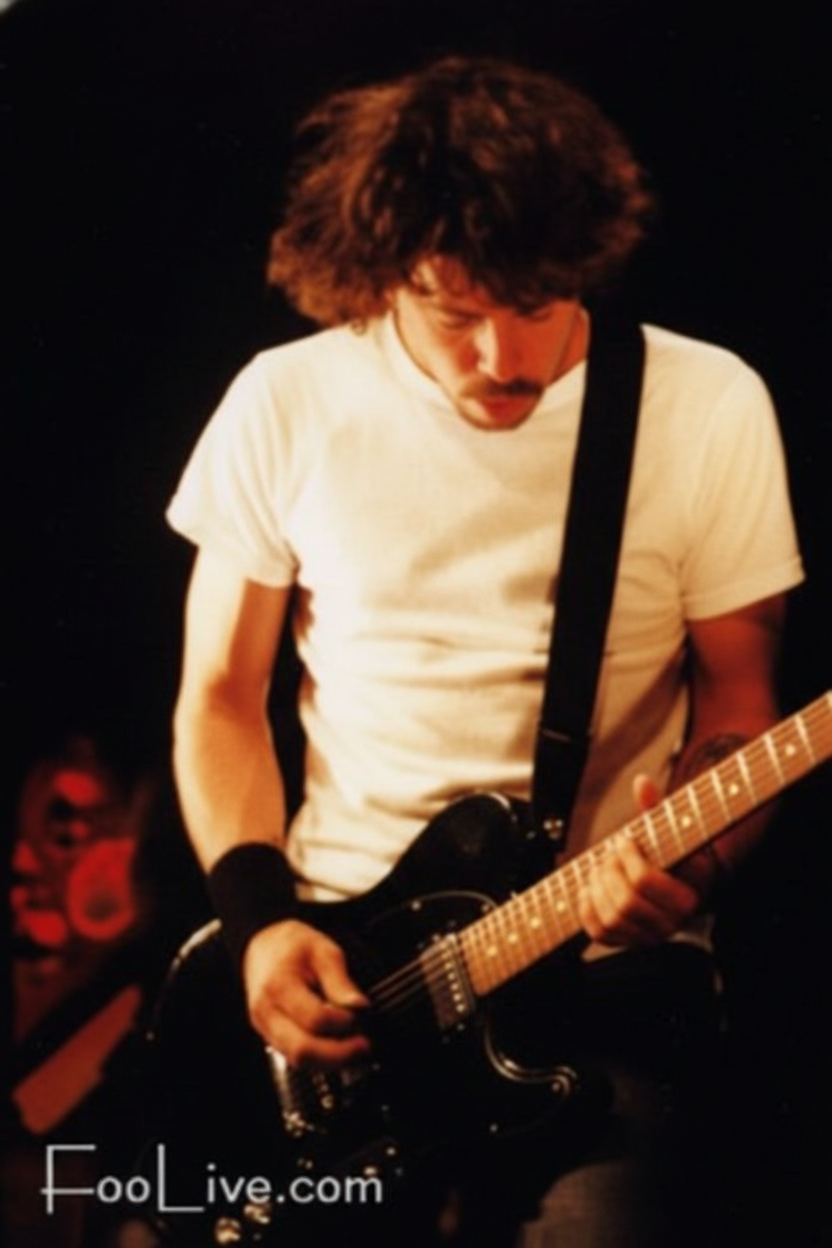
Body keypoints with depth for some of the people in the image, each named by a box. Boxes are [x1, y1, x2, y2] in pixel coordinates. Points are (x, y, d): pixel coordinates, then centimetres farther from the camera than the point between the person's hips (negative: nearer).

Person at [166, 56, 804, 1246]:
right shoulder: (286, 406, 0)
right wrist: (261, 918, -7)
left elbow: (736, 705, 4)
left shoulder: (708, 409, -3)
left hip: (606, 957, -2)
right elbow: (222, 694, 8)